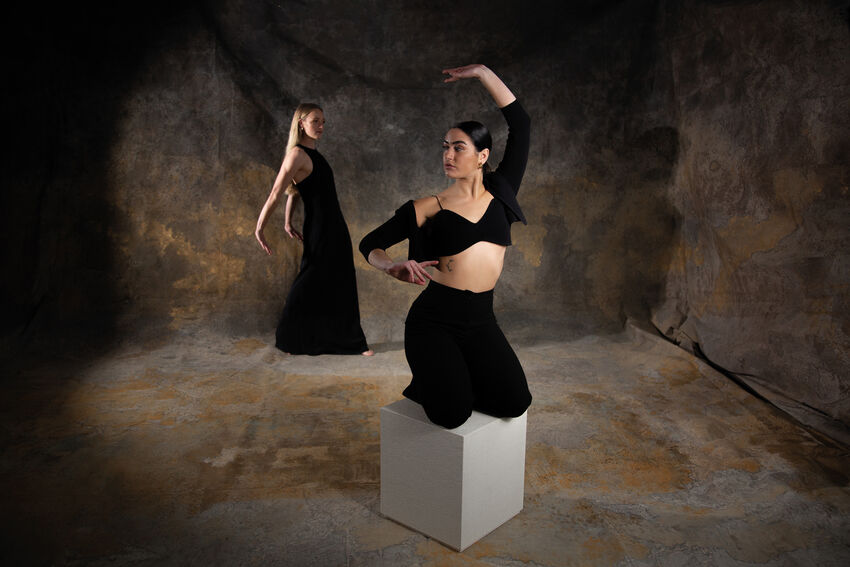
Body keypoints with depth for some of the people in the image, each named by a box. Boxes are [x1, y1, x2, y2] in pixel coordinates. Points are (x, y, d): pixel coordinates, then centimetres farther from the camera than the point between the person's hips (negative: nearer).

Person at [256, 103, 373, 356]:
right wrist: (259, 228, -19)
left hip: (334, 228, 9)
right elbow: (275, 193, -18)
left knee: (341, 287, 14)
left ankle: (352, 342, 26)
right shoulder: (297, 154, -14)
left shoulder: (312, 153, 13)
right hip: (318, 231, -9)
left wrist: (287, 222, 20)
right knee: (309, 287, 1)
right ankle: (290, 342, 18)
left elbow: (294, 190, 23)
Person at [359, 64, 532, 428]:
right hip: (433, 321, -3)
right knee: (452, 415, -17)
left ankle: (454, 381, 17)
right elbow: (370, 244, 4)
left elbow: (520, 124, 5)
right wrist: (393, 267, -18)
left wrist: (482, 72, 4)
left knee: (514, 403, -12)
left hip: (480, 322, 3)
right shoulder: (428, 209, -1)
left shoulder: (500, 193, 5)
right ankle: (427, 384, 18)